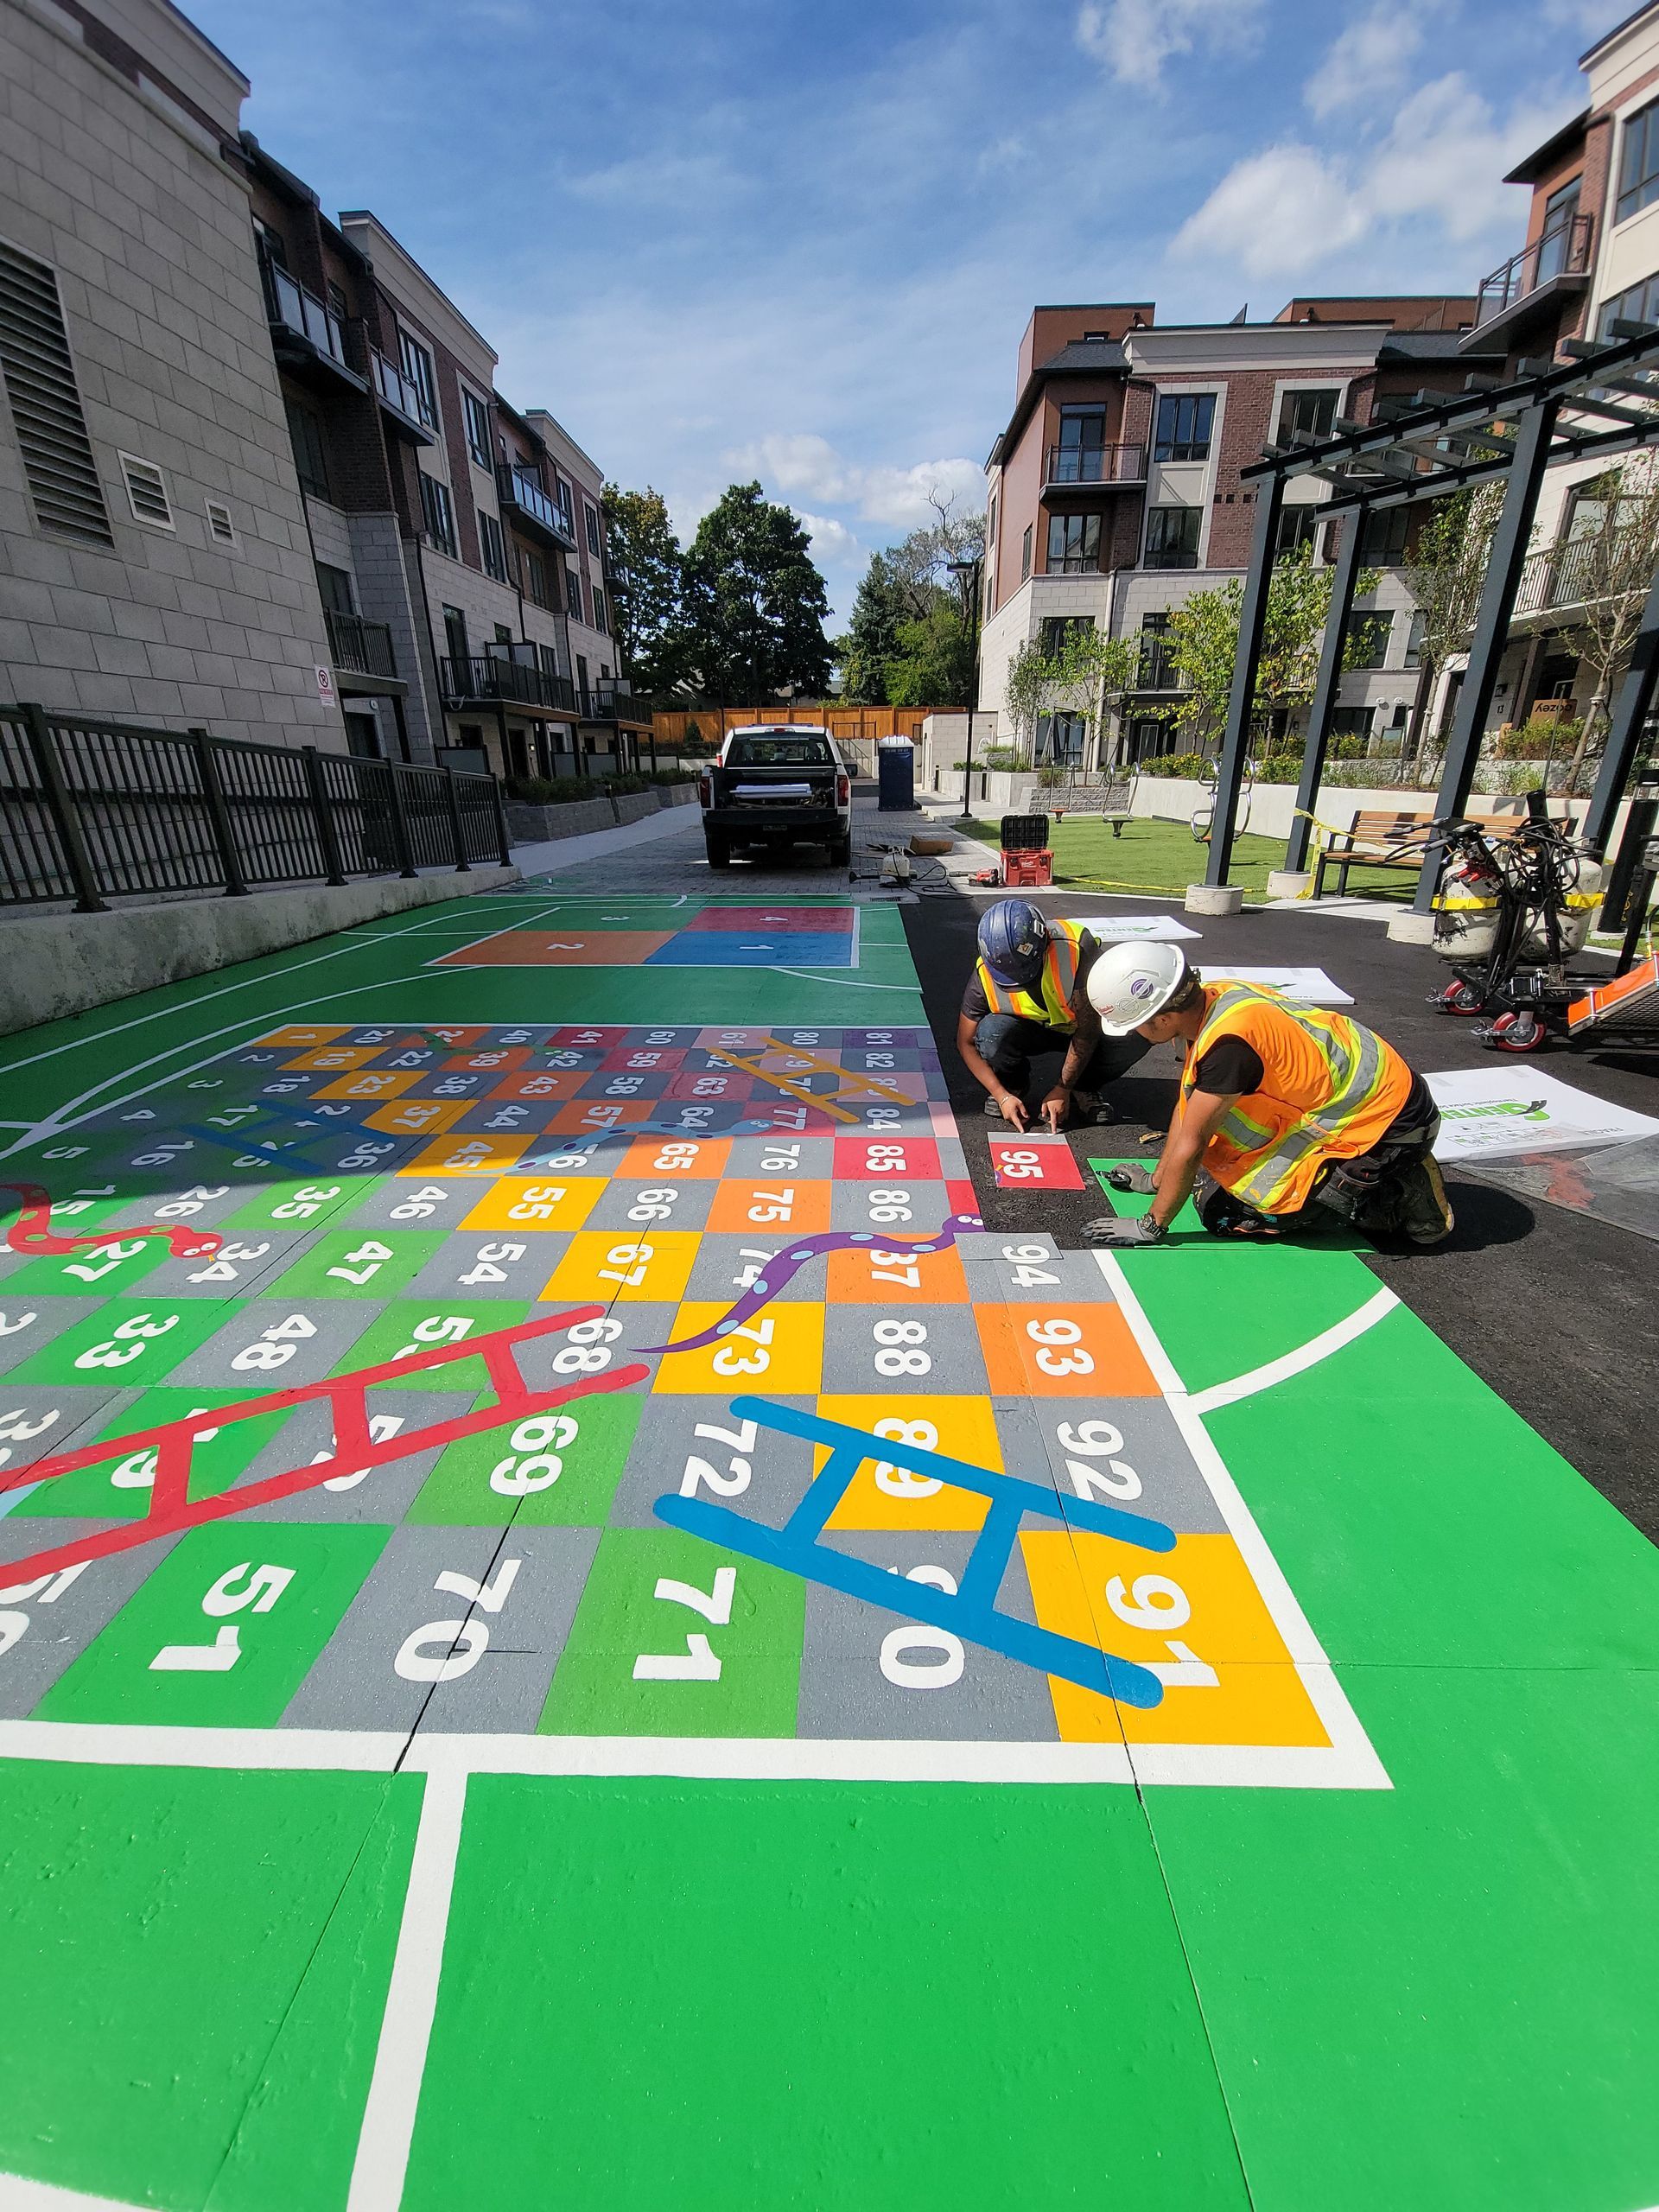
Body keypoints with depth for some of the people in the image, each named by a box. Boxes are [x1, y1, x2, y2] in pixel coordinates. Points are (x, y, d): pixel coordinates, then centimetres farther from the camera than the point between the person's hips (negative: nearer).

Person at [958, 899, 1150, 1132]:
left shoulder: (1076, 948, -34)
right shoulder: (985, 974, -26)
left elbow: (1087, 1030, -26)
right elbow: (966, 1043, -14)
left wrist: (1063, 1089, -23)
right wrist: (1003, 1096, -20)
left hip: (1082, 1027, 0)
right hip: (1029, 1030, 0)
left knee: (1136, 1034, -30)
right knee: (990, 1032, -33)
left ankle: (1082, 1088, -1)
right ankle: (1012, 1086, 0)